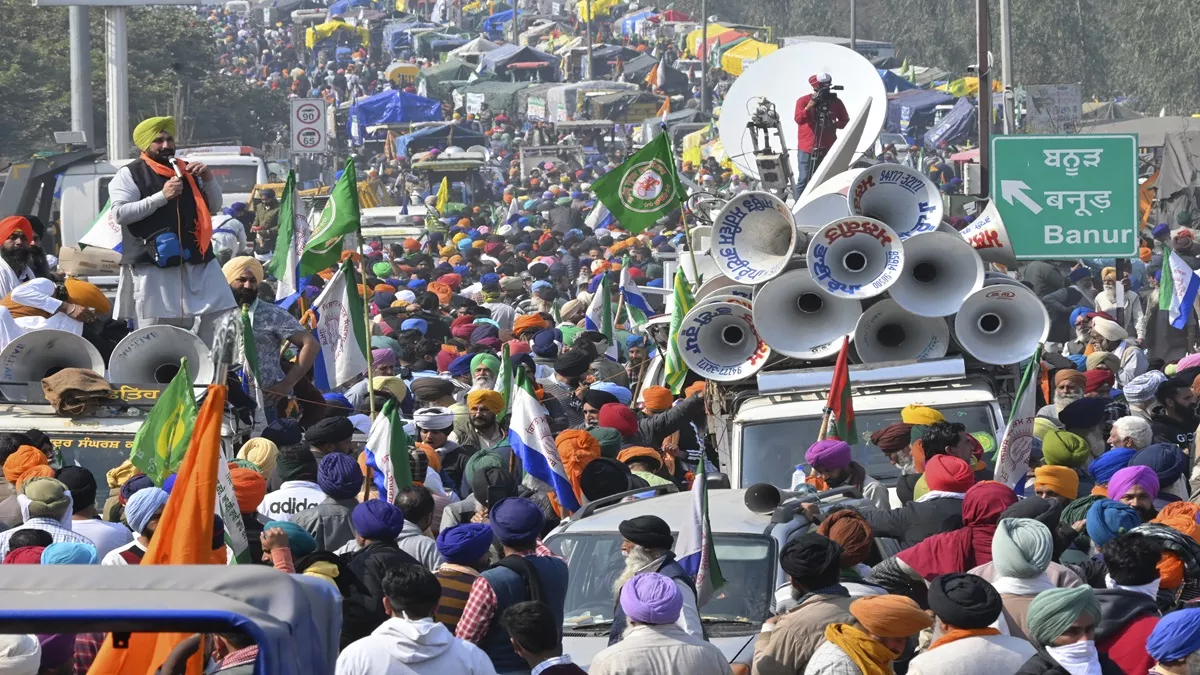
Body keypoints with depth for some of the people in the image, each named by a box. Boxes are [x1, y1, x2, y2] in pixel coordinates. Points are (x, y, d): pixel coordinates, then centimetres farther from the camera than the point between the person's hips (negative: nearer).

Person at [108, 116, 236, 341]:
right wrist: (161, 196, -15)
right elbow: (119, 213, -10)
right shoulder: (130, 175, 3)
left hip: (197, 262, 5)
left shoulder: (187, 171, 19)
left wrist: (208, 179, 2)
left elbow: (215, 208, 21)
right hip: (154, 264, -5)